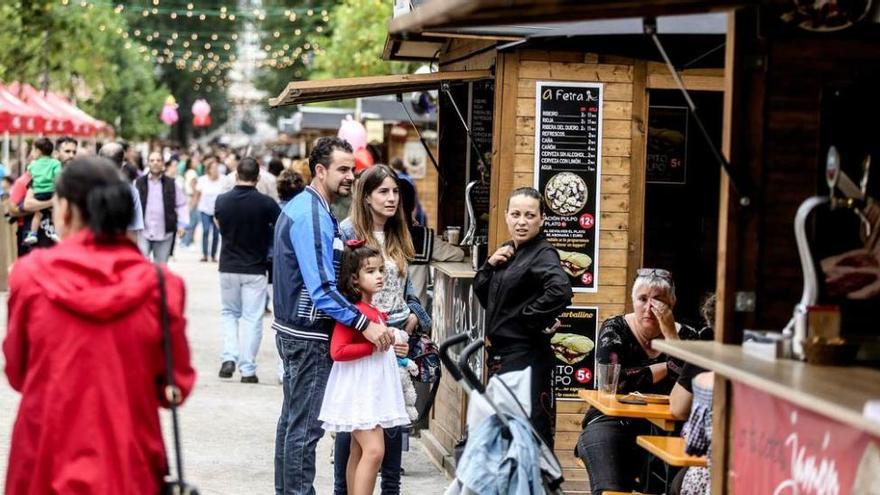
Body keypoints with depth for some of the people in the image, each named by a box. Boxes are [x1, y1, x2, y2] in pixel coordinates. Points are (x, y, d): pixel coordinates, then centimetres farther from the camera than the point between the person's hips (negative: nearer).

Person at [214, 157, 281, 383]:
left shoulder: (222, 200, -5)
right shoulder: (266, 203, -15)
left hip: (228, 267, 2)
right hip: (255, 269, -2)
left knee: (229, 313, 19)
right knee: (252, 318, 4)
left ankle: (229, 357, 2)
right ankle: (248, 369, 3)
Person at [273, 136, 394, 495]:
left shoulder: (302, 207, 12)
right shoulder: (312, 216, -21)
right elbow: (321, 288, -28)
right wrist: (364, 324, -29)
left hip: (293, 330, 11)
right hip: (309, 335, -11)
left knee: (293, 418, 18)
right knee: (306, 425, -4)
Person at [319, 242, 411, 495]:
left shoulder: (377, 312, 11)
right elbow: (337, 351, -24)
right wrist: (373, 346, -22)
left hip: (376, 387, 9)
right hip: (357, 388, -9)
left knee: (358, 451, 12)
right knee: (374, 450, -16)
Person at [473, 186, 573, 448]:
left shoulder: (543, 254, -13)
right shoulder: (508, 252, 11)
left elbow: (561, 291, -32)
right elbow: (481, 293, 17)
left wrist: (528, 318, -19)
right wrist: (490, 265, -1)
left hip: (525, 357, -9)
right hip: (501, 353, 9)